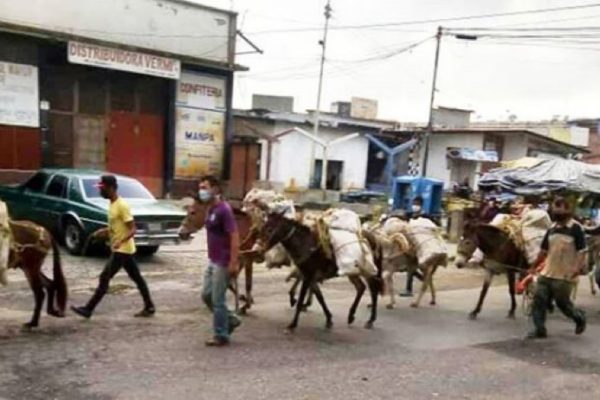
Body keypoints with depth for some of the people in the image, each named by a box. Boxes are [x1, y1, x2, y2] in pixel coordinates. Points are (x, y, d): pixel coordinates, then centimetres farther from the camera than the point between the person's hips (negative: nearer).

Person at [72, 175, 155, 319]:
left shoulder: (122, 206, -19)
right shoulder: (112, 204, 10)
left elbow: (132, 229, -22)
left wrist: (121, 241, -36)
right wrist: (104, 232, 7)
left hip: (122, 250, -10)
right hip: (124, 250, 10)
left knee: (104, 278, -5)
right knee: (137, 278, 12)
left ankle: (88, 309, 2)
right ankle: (149, 307, 18)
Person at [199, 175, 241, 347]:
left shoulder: (224, 209, -18)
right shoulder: (210, 210, 10)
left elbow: (234, 237, -21)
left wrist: (233, 263, -23)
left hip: (223, 263, -9)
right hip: (213, 261, 9)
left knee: (218, 299, -1)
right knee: (206, 294, 15)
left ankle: (221, 336, 13)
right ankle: (231, 320, 29)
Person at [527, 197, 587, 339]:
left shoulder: (576, 229, -10)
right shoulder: (552, 228, 8)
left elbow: (582, 251, -13)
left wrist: (578, 267, -26)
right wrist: (534, 267, 19)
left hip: (564, 276, -6)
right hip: (546, 273, 6)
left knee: (563, 303, 6)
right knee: (539, 300, 0)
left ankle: (580, 317, 35)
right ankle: (539, 329, 8)